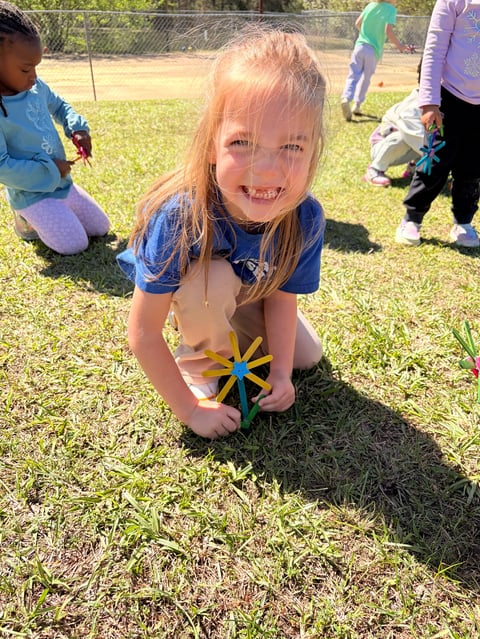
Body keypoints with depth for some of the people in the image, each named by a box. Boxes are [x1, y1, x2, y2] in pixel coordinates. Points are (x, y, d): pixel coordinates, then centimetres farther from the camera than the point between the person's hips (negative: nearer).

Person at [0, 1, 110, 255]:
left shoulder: (36, 87, -3)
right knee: (75, 245, -17)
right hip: (32, 193, -7)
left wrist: (78, 128, -2)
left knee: (101, 228, 13)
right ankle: (28, 220, 10)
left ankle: (40, 218, 28)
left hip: (63, 183, 7)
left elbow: (59, 106, 18)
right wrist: (49, 170, -23)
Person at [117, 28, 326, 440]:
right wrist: (191, 410, -26)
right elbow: (143, 334, -33)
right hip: (185, 290, -3)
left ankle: (232, 333, 24)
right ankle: (198, 358, -5)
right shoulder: (178, 216, -41)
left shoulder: (306, 217, -30)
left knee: (307, 356, 0)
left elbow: (281, 295, -13)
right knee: (213, 277, -36)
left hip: (249, 293, 4)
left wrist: (280, 372, -18)